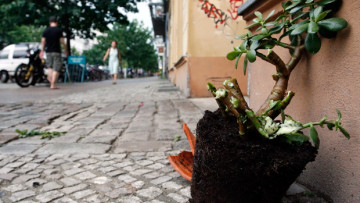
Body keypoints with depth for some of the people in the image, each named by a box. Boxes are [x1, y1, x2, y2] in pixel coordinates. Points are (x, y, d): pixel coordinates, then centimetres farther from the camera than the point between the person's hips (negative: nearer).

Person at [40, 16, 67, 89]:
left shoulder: (46, 30, 7)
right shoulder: (59, 30, -4)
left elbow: (43, 41, 6)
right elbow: (62, 41, -6)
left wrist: (42, 51, 15)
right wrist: (65, 50, 4)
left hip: (48, 51, 4)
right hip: (56, 51, -4)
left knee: (50, 67, 18)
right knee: (56, 69, -1)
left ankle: (50, 80, 8)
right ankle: (53, 84, -5)